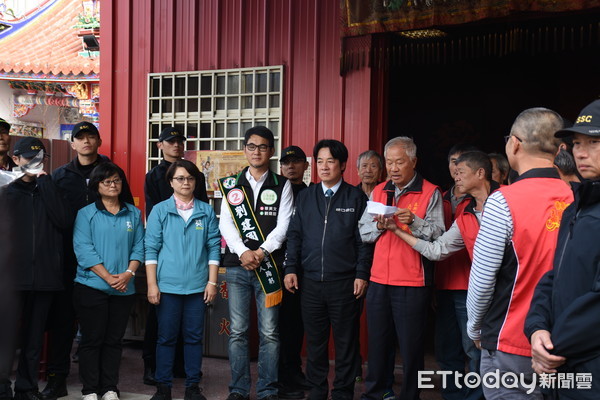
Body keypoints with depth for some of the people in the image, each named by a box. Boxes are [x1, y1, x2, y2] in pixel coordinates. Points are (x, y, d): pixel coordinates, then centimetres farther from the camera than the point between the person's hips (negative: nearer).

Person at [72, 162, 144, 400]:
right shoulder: (86, 214, -1)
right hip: (92, 287, -3)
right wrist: (108, 277, -16)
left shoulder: (133, 214, 9)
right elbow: (83, 250, -9)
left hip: (124, 289, 3)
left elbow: (139, 248, 5)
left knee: (114, 340, 9)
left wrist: (128, 273, -12)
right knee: (92, 340, 2)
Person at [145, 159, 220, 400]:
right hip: (168, 285, -1)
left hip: (198, 286, 1)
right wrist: (152, 284, -5)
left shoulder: (206, 211, 5)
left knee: (194, 337, 7)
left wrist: (212, 282, 0)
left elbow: (214, 247, 5)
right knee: (166, 337, 6)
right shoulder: (160, 211, 2)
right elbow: (151, 249, 0)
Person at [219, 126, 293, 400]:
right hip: (237, 265, 1)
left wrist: (262, 252, -13)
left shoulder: (282, 185, 7)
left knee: (269, 332, -1)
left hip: (269, 265, -1)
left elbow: (283, 225, -2)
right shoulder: (231, 185, 11)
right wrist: (243, 252, -12)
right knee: (237, 331, 3)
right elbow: (226, 223, 3)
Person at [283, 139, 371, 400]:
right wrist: (291, 268, 2)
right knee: (314, 340, 10)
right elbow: (295, 235, 10)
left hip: (344, 282, -3)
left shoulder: (356, 197, 2)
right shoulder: (305, 197, 11)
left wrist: (362, 274, -7)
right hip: (311, 281, 3)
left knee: (345, 341, 5)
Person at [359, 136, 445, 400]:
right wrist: (378, 225, -9)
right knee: (377, 341, 13)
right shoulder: (378, 192, 13)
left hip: (412, 284, -4)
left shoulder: (430, 193, -2)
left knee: (411, 345, 2)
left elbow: (438, 234, -10)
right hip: (379, 280, 5)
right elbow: (363, 232, 11)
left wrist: (414, 222, -26)